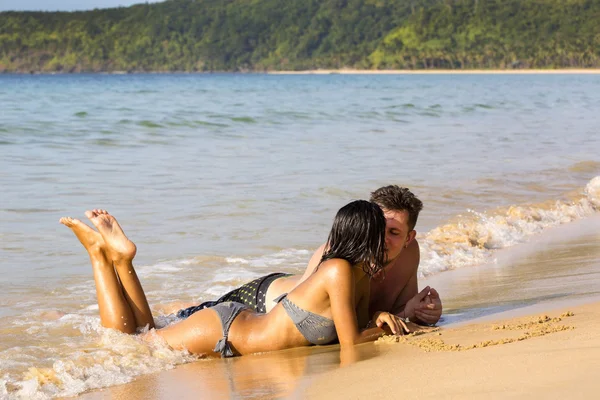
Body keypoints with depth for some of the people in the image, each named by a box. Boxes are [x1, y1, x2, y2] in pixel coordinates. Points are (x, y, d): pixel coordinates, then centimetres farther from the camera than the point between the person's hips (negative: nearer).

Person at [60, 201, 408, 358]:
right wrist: (388, 330, -8)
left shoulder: (363, 276, 0)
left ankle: (121, 259, 21)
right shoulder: (339, 271, -27)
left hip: (240, 324, 8)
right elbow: (351, 341, -24)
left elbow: (361, 323, 13)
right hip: (223, 331, -8)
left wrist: (381, 318, -8)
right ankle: (102, 254, 12)